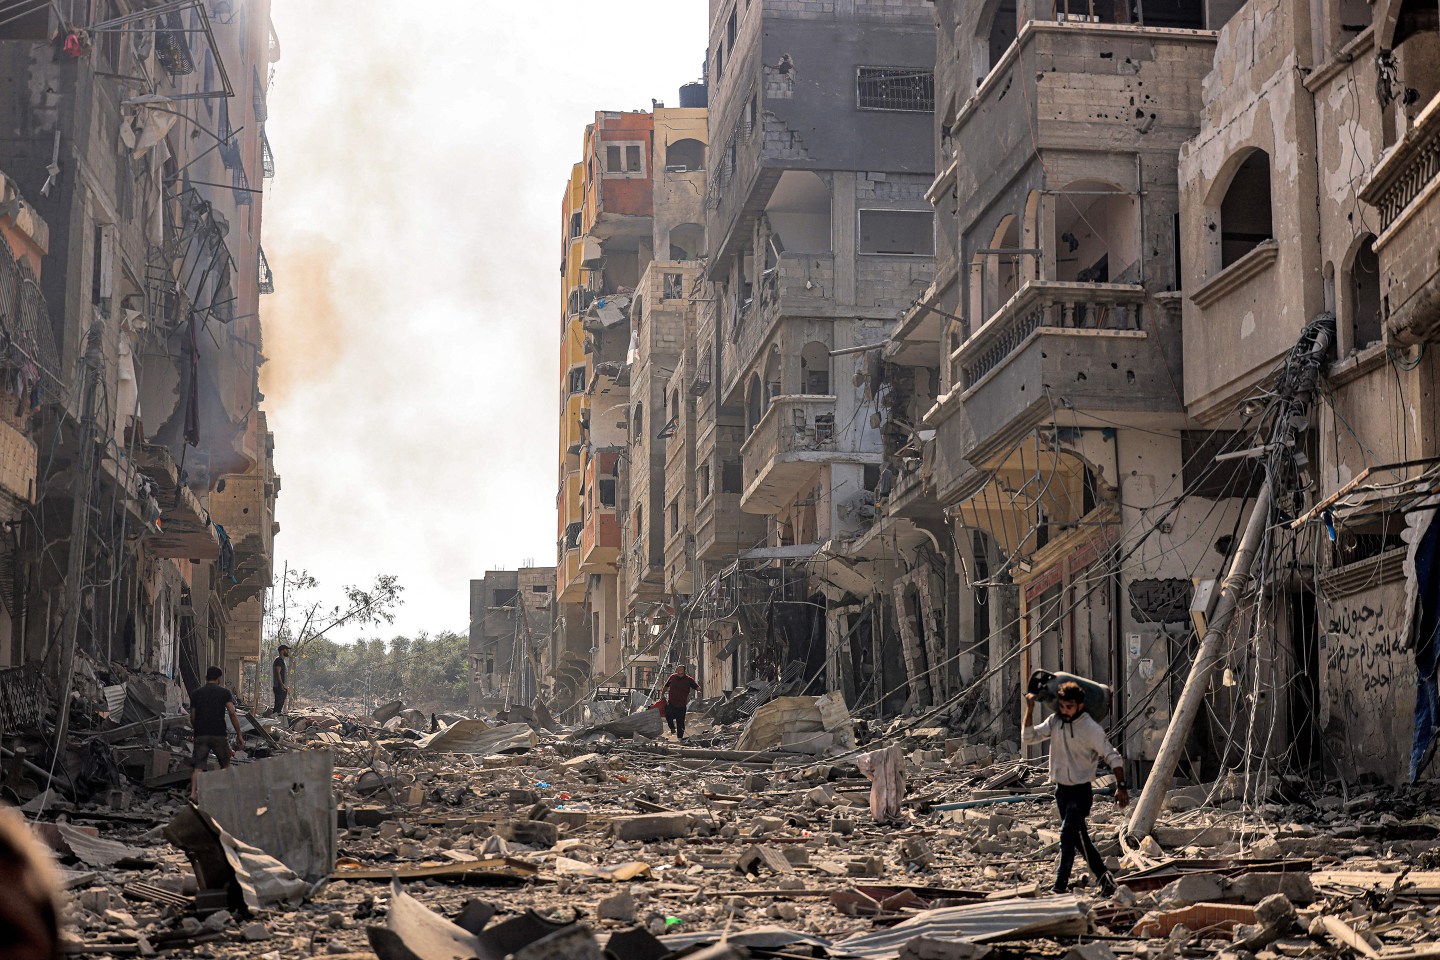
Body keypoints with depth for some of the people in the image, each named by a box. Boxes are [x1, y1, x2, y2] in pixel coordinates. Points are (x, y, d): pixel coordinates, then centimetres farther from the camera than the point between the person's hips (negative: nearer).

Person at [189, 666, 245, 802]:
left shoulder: (195, 693, 8)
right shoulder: (225, 692, 2)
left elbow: (192, 717, 9)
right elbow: (232, 714, -7)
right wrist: (239, 735, -4)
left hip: (200, 735, 1)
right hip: (219, 734, -1)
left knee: (197, 766, -2)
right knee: (225, 764, 17)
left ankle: (194, 792, -20)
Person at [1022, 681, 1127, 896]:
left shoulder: (1091, 729, -14)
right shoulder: (1054, 721, 2)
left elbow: (1113, 757, -11)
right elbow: (1028, 737, 0)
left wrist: (1120, 787, -18)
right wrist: (1030, 709, -9)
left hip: (1080, 791, -6)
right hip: (1061, 789, 6)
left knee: (1068, 834, -16)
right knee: (1079, 837, 13)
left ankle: (1060, 886, -13)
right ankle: (1104, 877, 25)